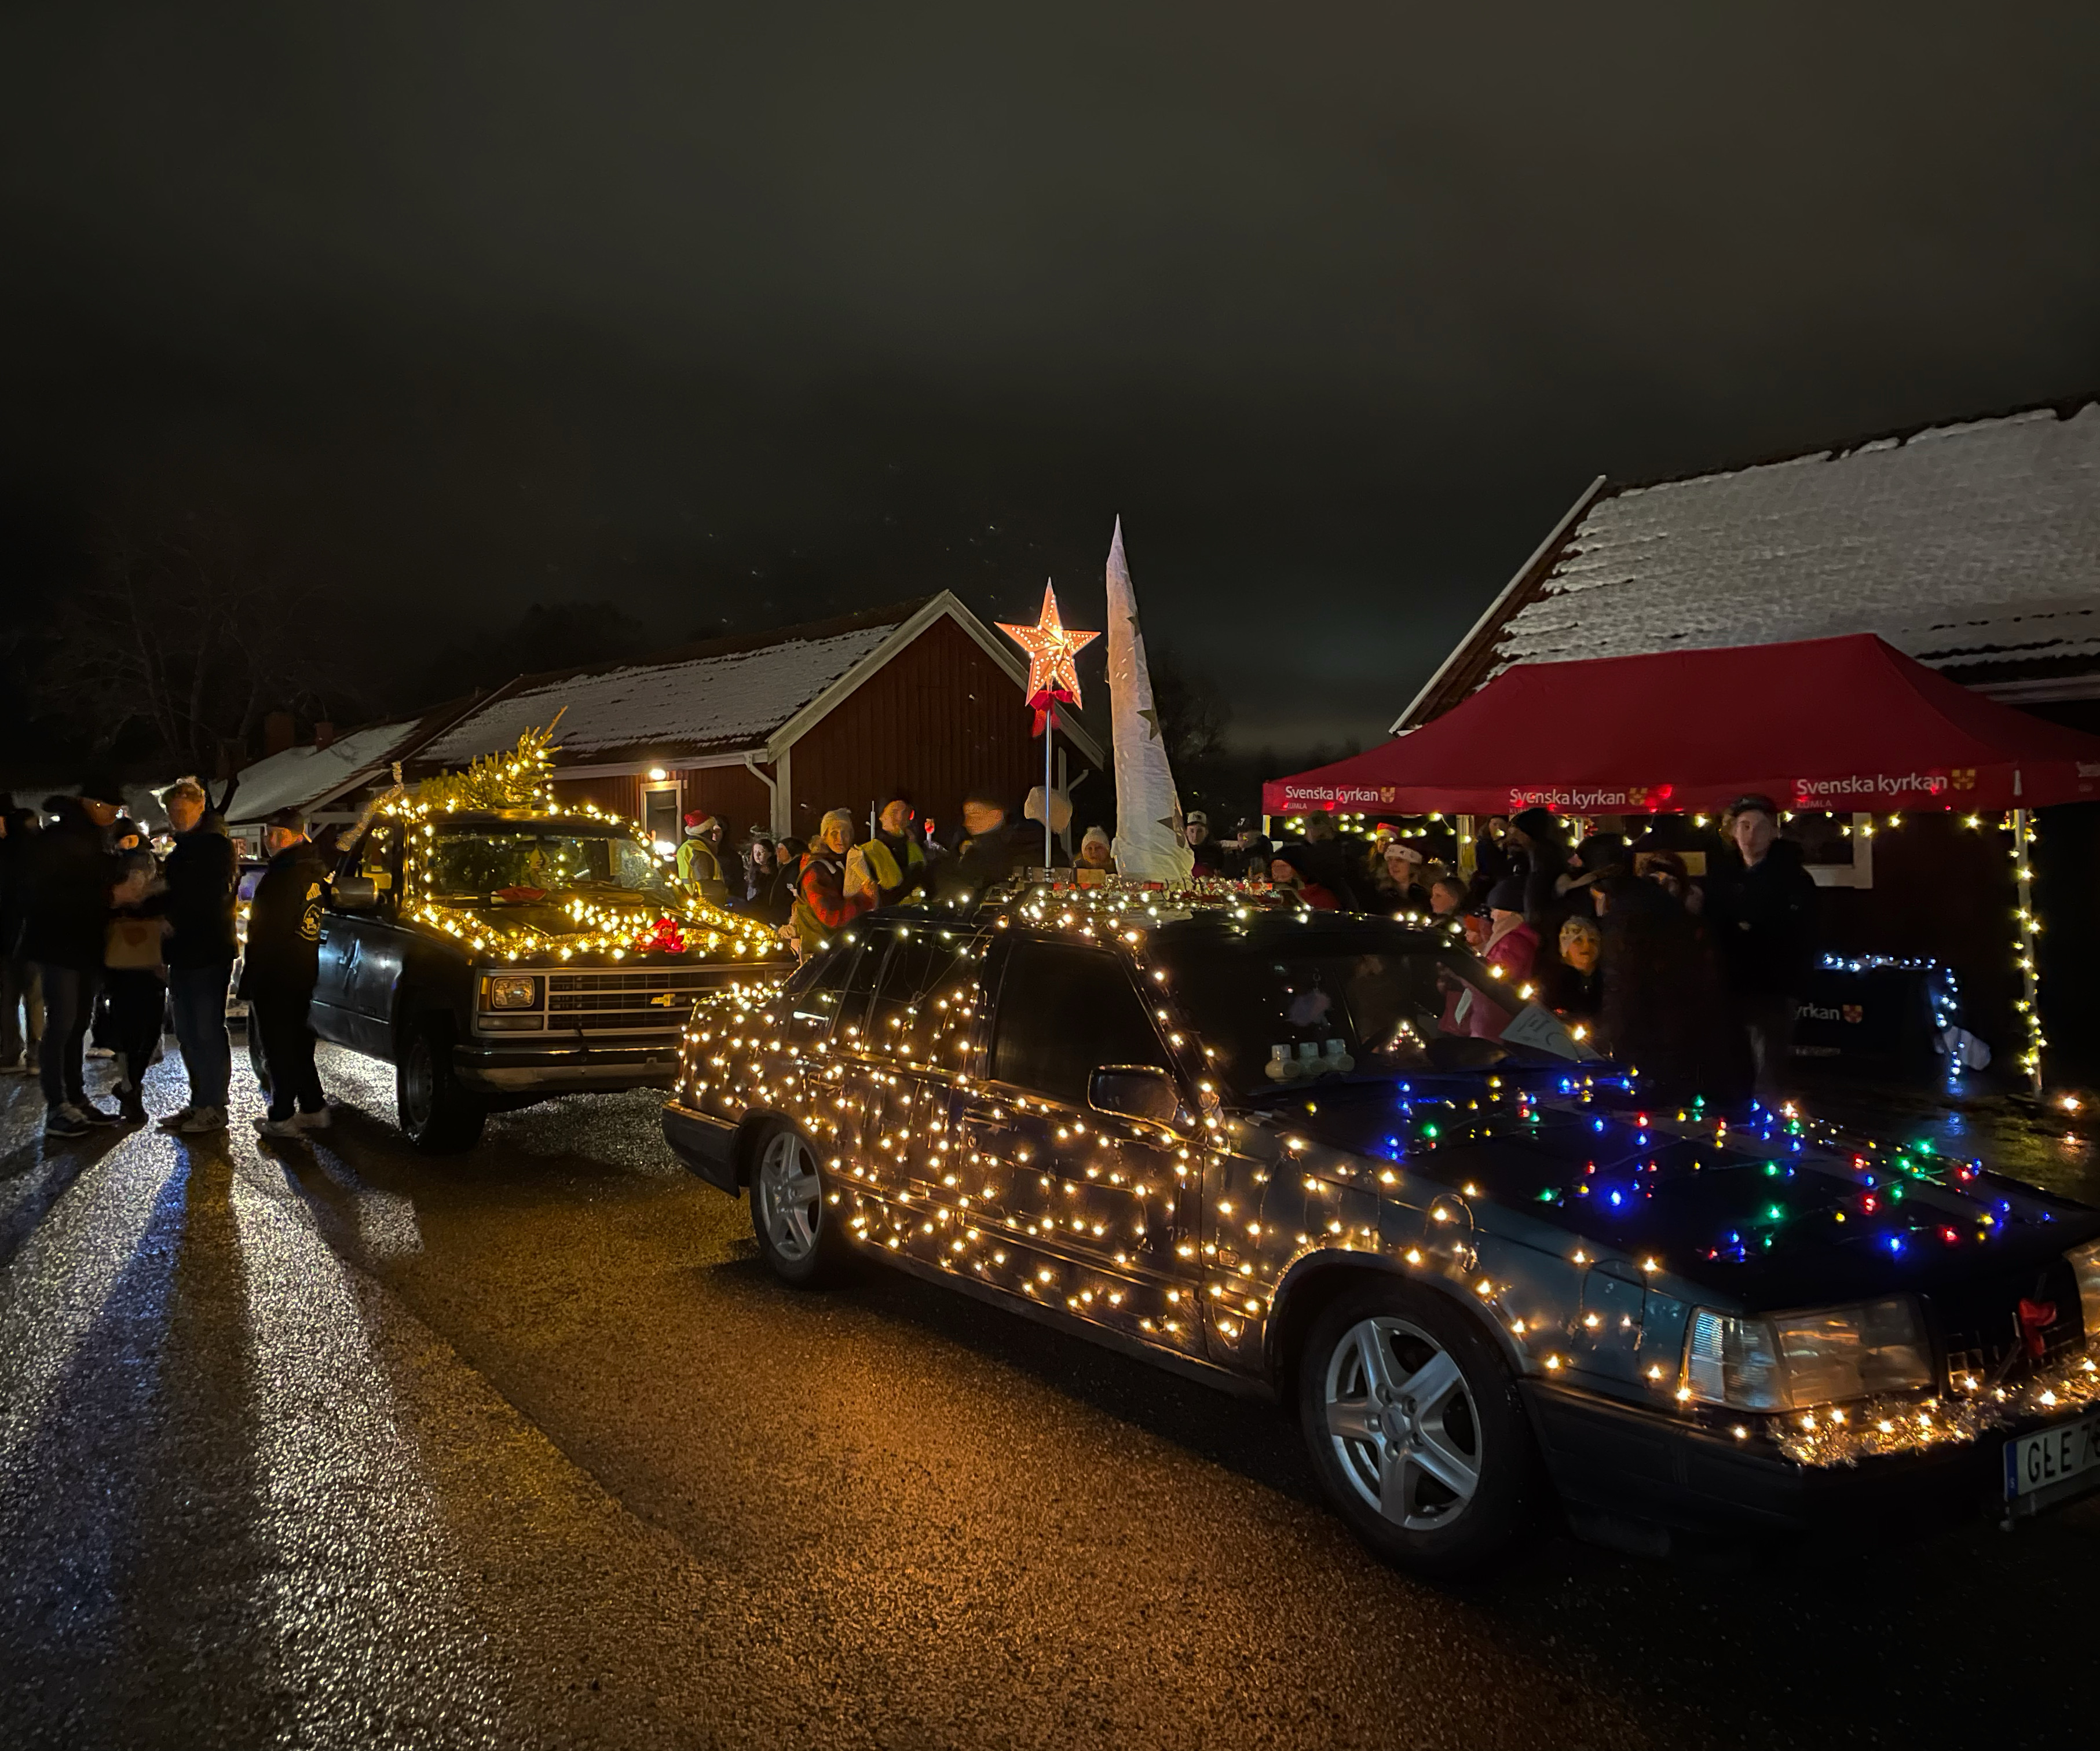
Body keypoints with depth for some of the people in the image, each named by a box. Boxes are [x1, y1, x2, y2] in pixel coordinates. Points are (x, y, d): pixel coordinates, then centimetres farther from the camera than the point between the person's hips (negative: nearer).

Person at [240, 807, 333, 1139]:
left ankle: (282, 1118, 5)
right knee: (298, 1045, 17)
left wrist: (249, 981, -14)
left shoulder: (284, 875, -19)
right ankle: (313, 1110, 23)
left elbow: (266, 933, -19)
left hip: (275, 976, -9)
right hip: (304, 972, 9)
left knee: (279, 1049, -1)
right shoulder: (313, 868, 9)